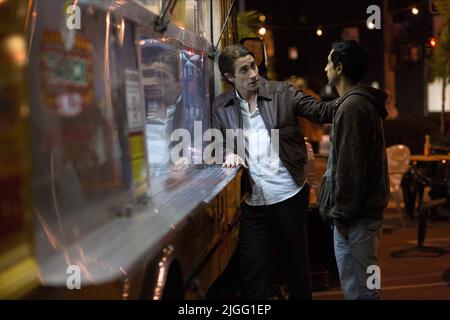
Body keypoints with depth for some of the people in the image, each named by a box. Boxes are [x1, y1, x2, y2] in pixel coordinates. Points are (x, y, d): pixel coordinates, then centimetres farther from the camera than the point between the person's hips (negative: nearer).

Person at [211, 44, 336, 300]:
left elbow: (320, 110, -4)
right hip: (253, 201, 2)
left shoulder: (282, 93, 0)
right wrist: (229, 152, -9)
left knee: (297, 264, 12)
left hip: (290, 195, -1)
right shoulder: (221, 107, 7)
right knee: (253, 271, 4)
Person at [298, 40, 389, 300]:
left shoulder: (352, 107, -20)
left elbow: (349, 167, -23)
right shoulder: (360, 101, 13)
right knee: (362, 285, 18)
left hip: (356, 213, -10)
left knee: (358, 289, -3)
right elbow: (326, 113, 33)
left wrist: (342, 213, -18)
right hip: (366, 206, 10)